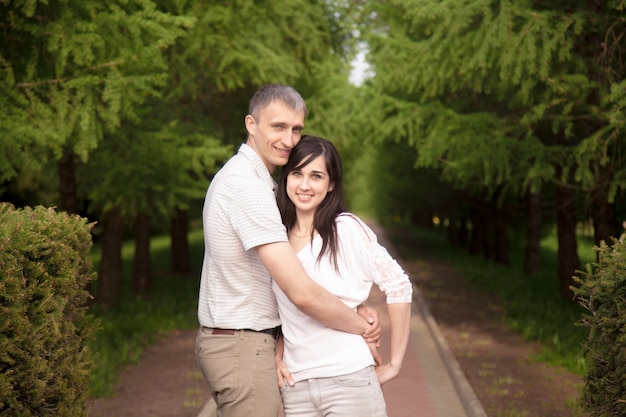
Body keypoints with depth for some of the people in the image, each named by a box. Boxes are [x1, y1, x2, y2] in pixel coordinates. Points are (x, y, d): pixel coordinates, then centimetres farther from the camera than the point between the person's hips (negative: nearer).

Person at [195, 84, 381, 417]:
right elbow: (302, 293, -26)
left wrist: (356, 310, 0)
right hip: (243, 347, -10)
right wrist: (363, 327, -11)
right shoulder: (249, 187, -21)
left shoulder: (236, 175, 12)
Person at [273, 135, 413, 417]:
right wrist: (277, 356, 5)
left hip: (349, 381, -4)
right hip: (295, 386, 4)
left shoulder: (347, 229, -7)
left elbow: (399, 287, -6)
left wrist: (394, 364, -4)